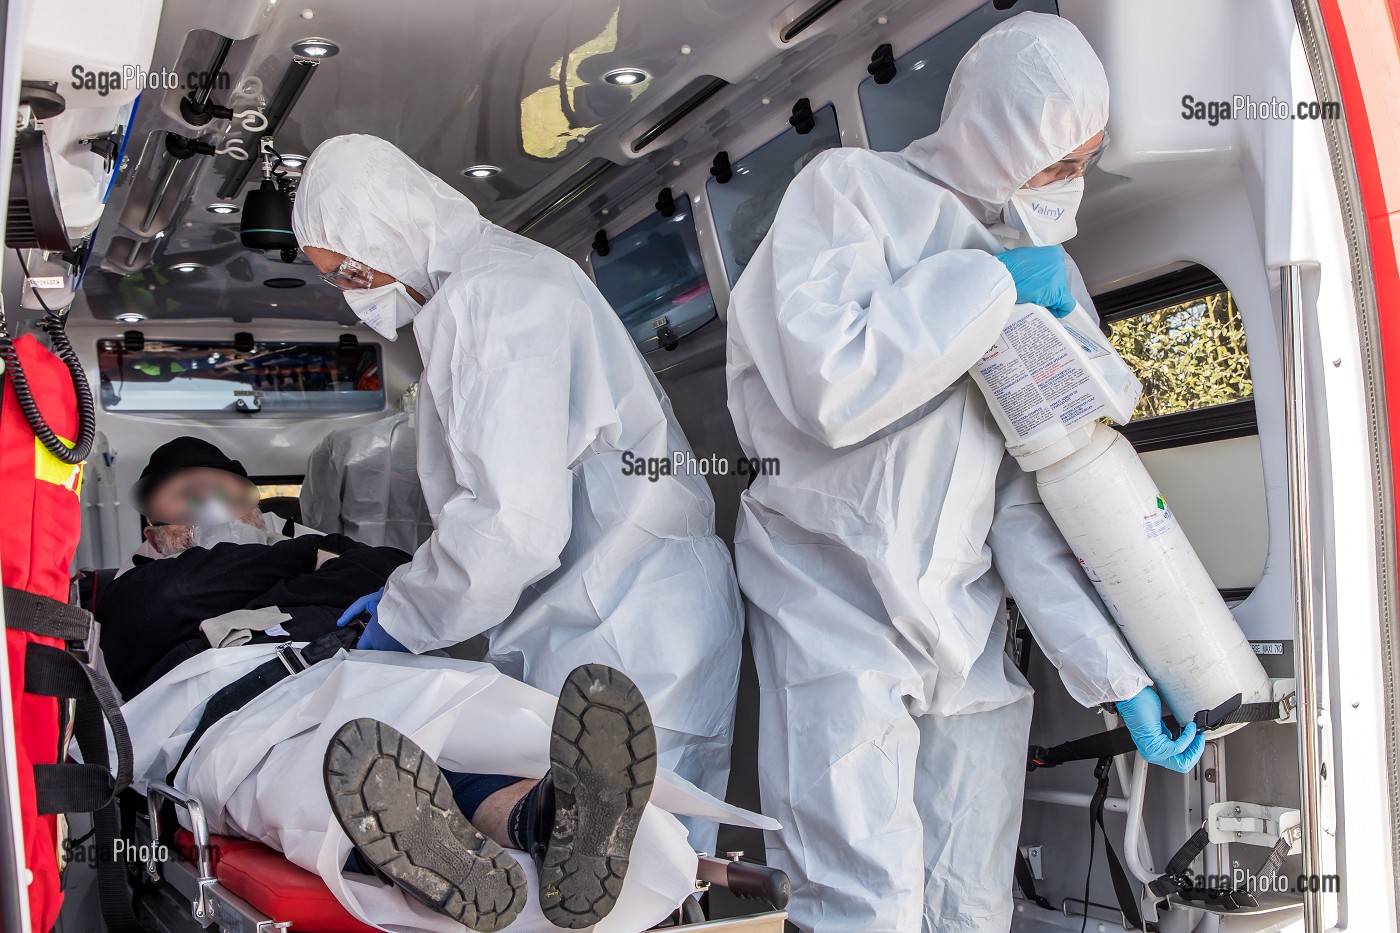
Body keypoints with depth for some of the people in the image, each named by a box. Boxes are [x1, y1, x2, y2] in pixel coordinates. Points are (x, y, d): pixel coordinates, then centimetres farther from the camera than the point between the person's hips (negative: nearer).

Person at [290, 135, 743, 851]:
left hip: (630, 636, -10)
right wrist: (407, 593, 17)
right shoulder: (462, 298, 20)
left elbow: (516, 523, -22)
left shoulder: (495, 294, -14)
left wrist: (400, 622, -8)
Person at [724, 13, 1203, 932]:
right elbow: (829, 383, -21)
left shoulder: (1052, 279, 12)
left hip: (967, 627, 6)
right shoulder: (854, 189, -3)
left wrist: (1122, 676, -2)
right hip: (838, 604, -5)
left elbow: (1039, 510, 6)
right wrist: (996, 283, -12)